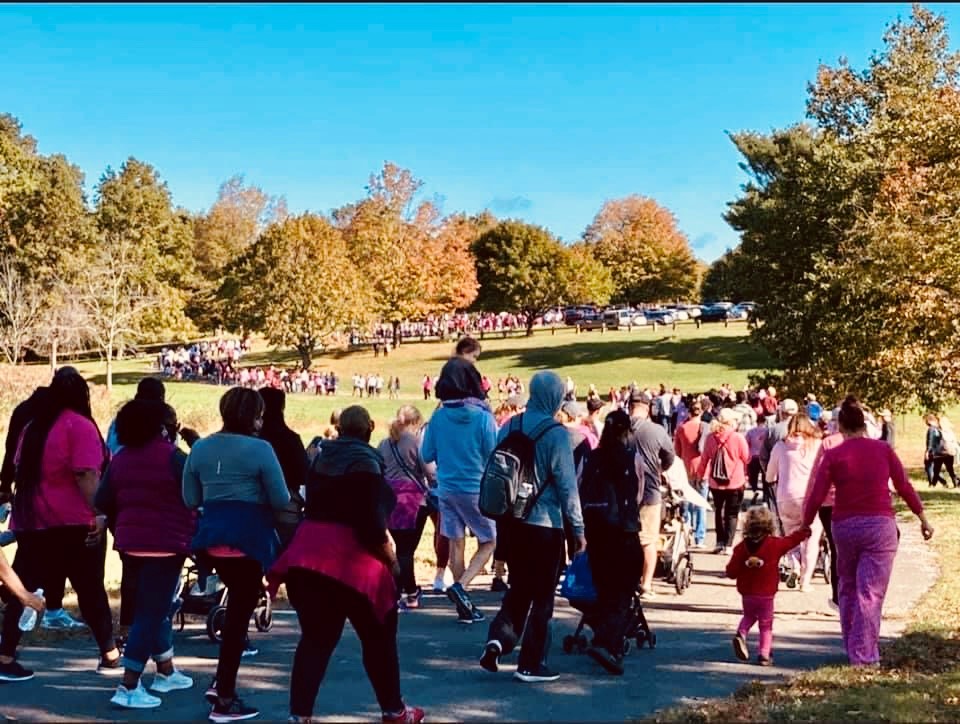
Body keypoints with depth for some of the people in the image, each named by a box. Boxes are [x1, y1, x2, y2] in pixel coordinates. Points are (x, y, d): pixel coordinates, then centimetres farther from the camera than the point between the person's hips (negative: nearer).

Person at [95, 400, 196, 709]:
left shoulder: (120, 458, 7)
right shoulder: (171, 457, -12)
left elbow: (102, 501, 7)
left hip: (132, 543, 7)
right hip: (165, 544, -7)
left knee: (152, 607, 21)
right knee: (151, 612, -5)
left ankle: (166, 673, 32)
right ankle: (129, 688, -10)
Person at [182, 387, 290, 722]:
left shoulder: (200, 448, 7)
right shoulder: (260, 449, -10)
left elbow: (191, 499, 11)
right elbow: (281, 501, -9)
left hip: (212, 535, 6)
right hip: (248, 537, -6)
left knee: (236, 606, 24)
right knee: (239, 612, 2)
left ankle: (221, 682, 21)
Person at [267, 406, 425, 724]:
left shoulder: (321, 458, 12)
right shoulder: (365, 461, -10)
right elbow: (371, 520, -16)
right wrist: (391, 558, -6)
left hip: (310, 551, 6)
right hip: (351, 557, -6)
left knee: (316, 638, 10)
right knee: (378, 637, 10)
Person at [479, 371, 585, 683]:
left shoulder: (510, 427, 3)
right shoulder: (556, 433, -13)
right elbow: (567, 485, -12)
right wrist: (578, 528, -5)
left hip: (511, 520, 5)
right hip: (545, 523, -5)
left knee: (518, 587, 19)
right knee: (542, 595, 7)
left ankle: (498, 639, -1)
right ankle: (531, 664, 11)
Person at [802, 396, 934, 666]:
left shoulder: (833, 455, -2)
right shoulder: (883, 449, 1)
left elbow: (816, 497, -4)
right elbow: (904, 487, 5)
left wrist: (805, 525, 8)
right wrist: (923, 518, 15)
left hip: (844, 527, 1)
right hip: (880, 525, -1)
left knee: (848, 589, 17)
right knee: (871, 593, 0)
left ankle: (851, 648, 24)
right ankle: (864, 655, -2)